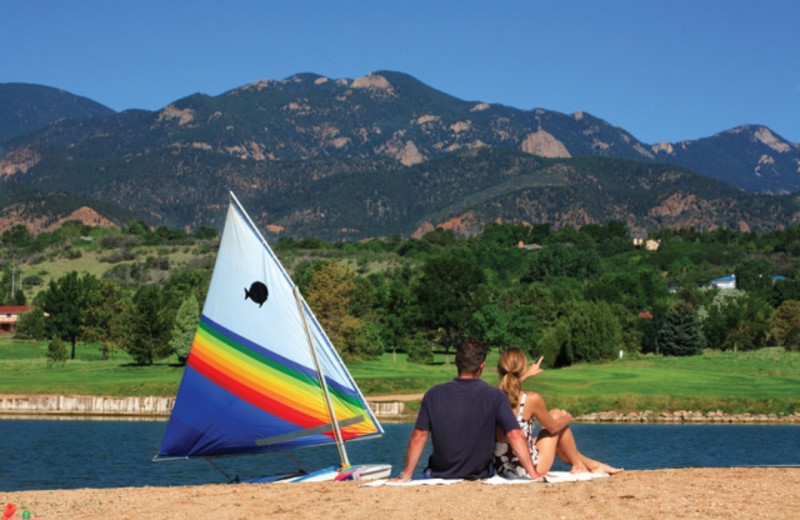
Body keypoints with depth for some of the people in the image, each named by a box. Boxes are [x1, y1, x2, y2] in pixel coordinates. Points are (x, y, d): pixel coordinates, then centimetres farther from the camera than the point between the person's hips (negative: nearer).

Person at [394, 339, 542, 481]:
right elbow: (515, 436, -15)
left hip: (440, 475, 1)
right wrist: (533, 474, -11)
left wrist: (405, 476, 1)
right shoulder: (494, 396, -12)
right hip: (479, 476, -1)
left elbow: (418, 437, -6)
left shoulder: (434, 395, -8)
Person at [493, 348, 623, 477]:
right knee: (557, 416, 13)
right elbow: (552, 426, -1)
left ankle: (592, 464, 42)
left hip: (501, 469, 6)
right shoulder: (532, 399, -20)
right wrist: (566, 418, 21)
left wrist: (527, 375, 38)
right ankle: (578, 466, 28)